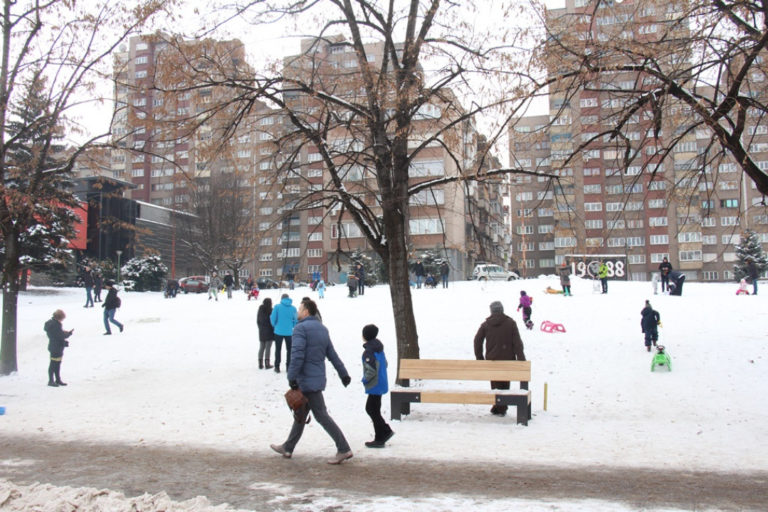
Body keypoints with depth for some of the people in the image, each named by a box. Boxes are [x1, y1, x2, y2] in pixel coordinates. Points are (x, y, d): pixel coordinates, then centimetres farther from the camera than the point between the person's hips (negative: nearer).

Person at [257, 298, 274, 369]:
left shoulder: (260, 310, 1)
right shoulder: (271, 311, -15)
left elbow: (257, 321, 7)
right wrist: (273, 330, 1)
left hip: (262, 332, 5)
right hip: (269, 332, -5)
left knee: (261, 347, 12)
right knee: (268, 348, 0)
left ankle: (260, 364, 14)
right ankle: (267, 364, 2)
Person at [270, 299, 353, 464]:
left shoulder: (301, 328, -13)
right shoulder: (322, 329, 14)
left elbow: (297, 355, -22)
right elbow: (332, 354, 16)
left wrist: (292, 377, -21)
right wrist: (343, 374, 18)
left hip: (307, 380, -9)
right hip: (318, 378, 9)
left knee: (321, 415, -5)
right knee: (300, 414, 18)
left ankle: (344, 449, -5)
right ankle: (288, 448, 29)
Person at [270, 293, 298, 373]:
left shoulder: (277, 307, -8)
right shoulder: (293, 308, -4)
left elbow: (273, 319, -5)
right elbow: (296, 320, 0)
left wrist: (274, 326, 15)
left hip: (278, 331, -1)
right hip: (289, 332, 1)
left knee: (278, 349, 12)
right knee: (289, 349, 14)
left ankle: (277, 367, 14)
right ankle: (288, 367, 15)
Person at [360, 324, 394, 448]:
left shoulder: (369, 351, -20)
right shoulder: (379, 348, 9)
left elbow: (371, 370, -29)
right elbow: (384, 364, 19)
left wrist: (365, 380, -11)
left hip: (374, 386, -9)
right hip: (381, 383, 9)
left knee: (374, 411, 1)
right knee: (370, 409, 19)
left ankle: (379, 440, 9)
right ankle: (386, 431, 22)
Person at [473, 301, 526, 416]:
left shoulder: (485, 324, 2)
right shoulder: (510, 323, -2)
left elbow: (477, 341, 2)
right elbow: (517, 342, -6)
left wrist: (479, 358, 10)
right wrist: (521, 359, -4)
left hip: (491, 360, 1)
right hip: (507, 359, -1)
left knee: (495, 384, 10)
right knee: (505, 384, 9)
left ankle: (497, 408, 7)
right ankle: (501, 409, 8)